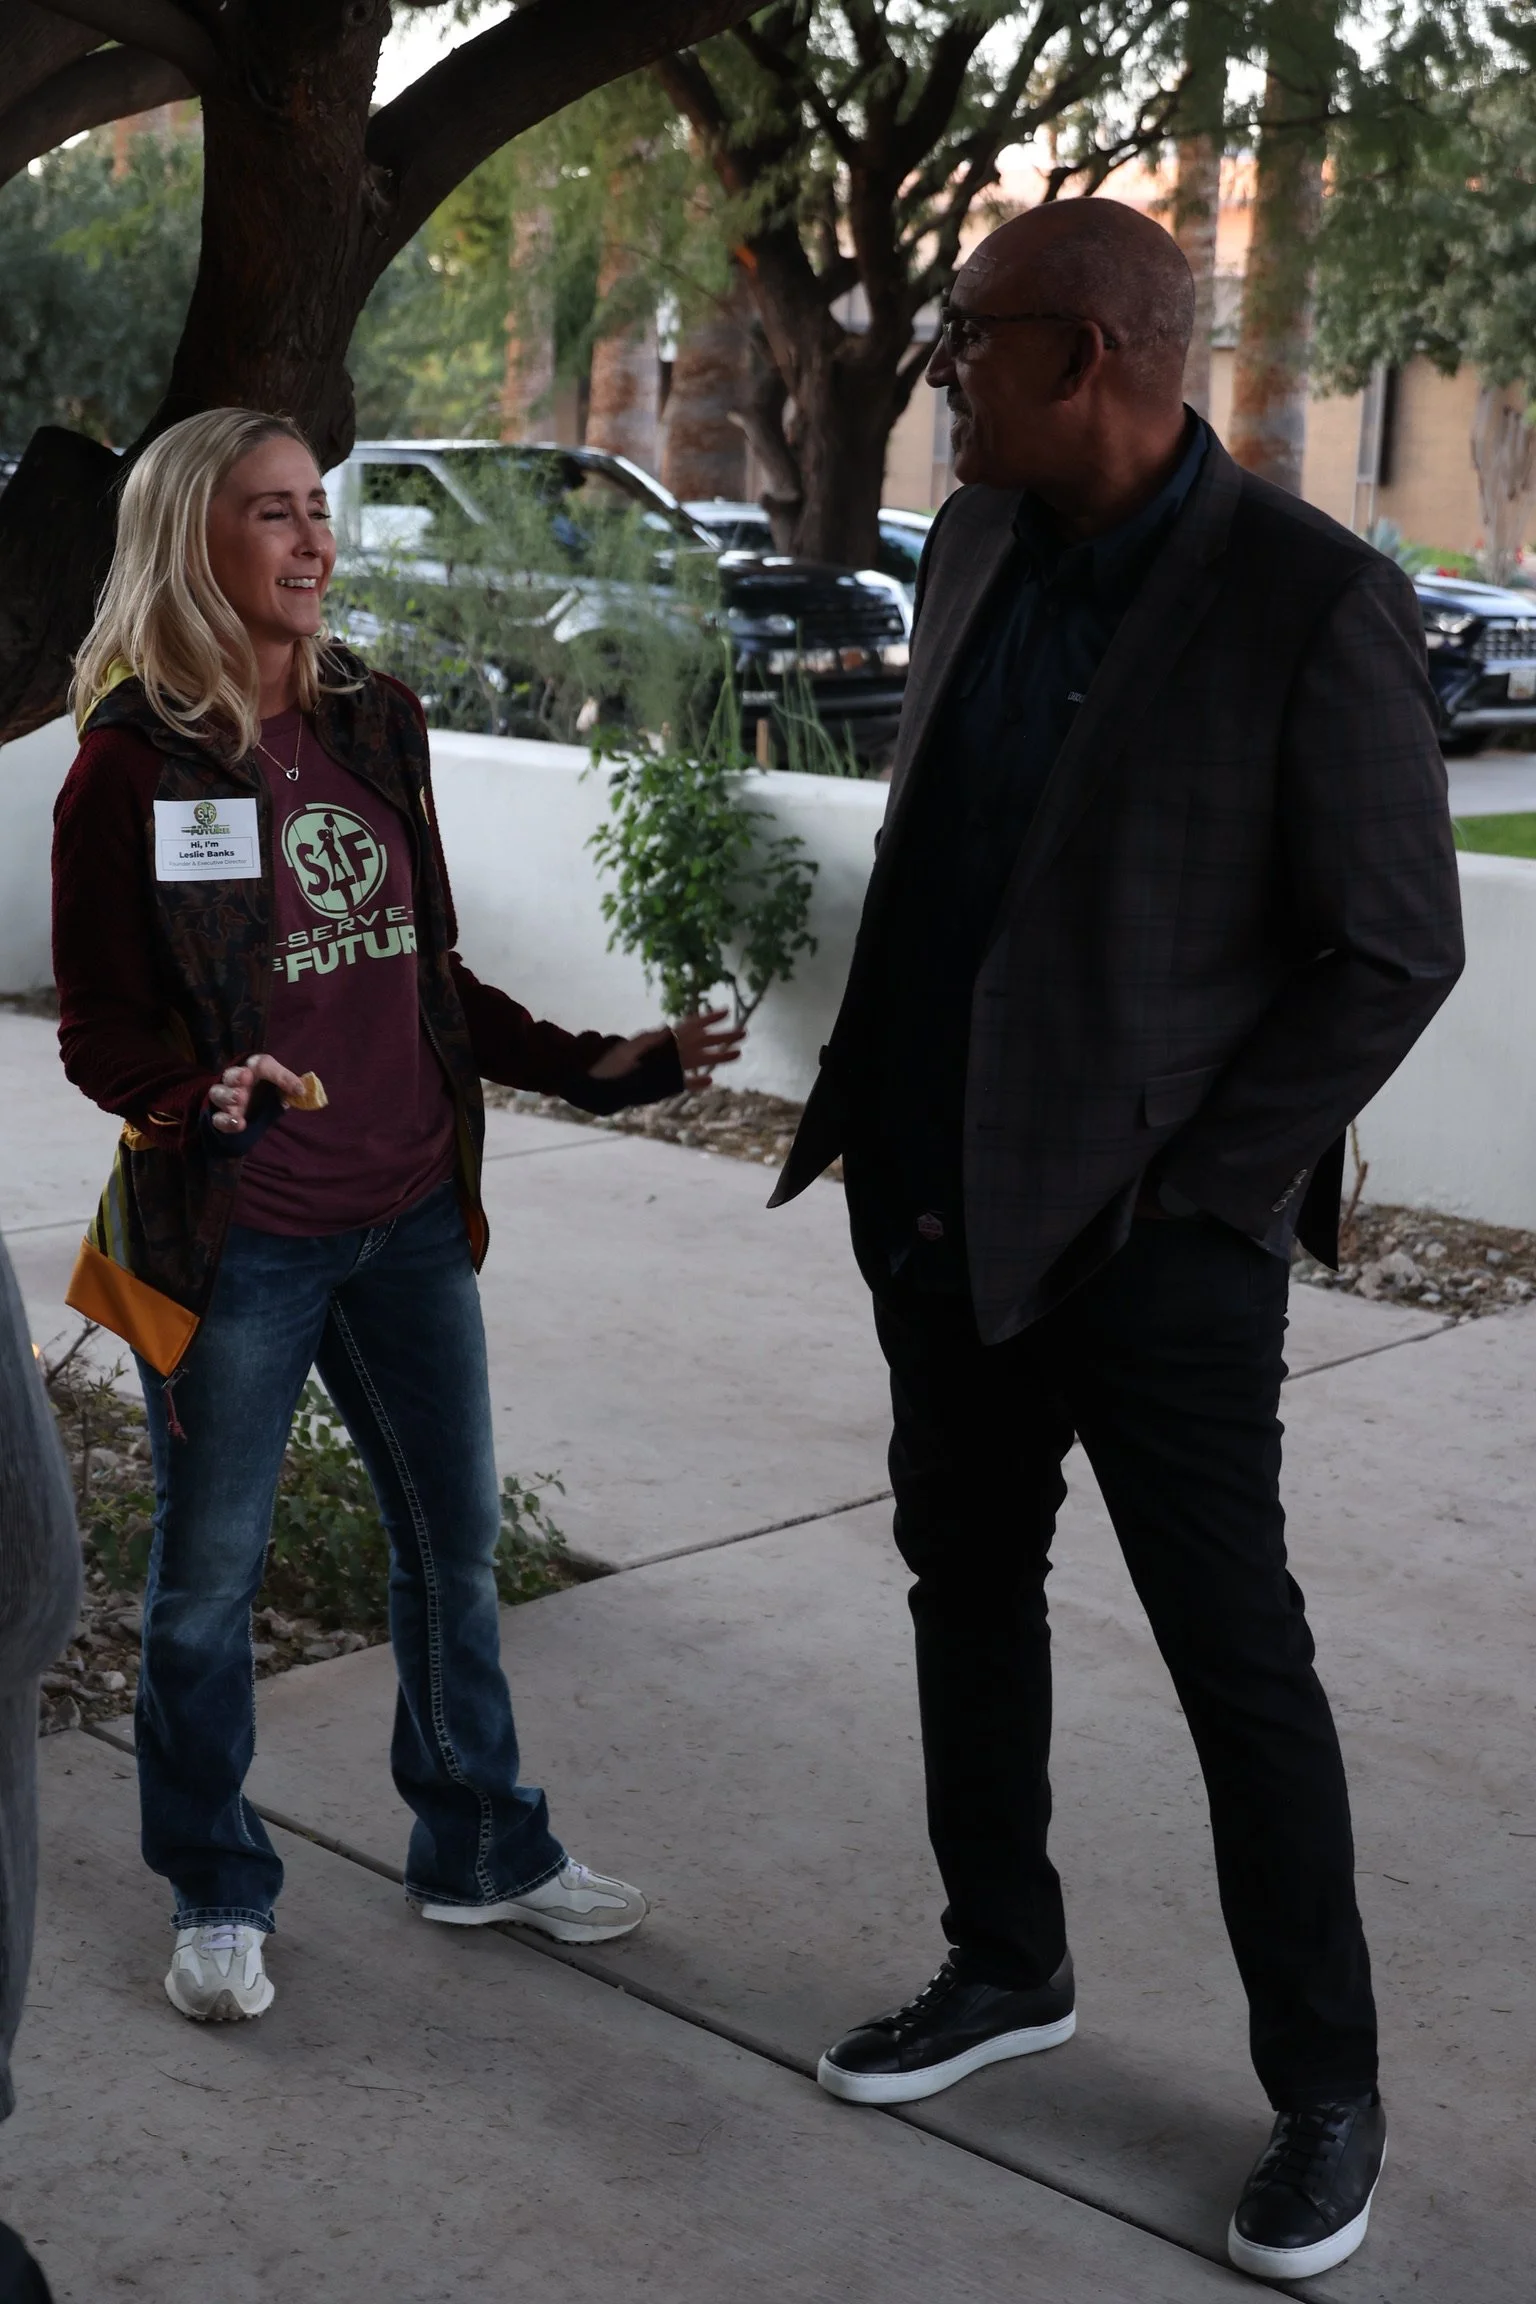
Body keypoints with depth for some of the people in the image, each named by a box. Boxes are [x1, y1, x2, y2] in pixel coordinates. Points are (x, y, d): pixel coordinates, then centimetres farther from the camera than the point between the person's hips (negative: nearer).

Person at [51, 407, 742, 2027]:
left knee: (455, 1531, 14)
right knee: (208, 1575, 7)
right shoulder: (133, 763, -9)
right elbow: (99, 1026, -9)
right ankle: (217, 1896, 26)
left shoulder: (374, 721, 7)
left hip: (408, 1219, 6)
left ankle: (479, 1849, 33)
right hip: (234, 1239, -5)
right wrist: (207, 1096, -28)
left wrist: (595, 1068, 7)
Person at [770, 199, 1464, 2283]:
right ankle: (1005, 1966, 36)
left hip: (1156, 1241, -7)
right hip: (945, 1206, 7)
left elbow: (1396, 951, -13)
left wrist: (1186, 1190, -14)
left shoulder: (1315, 602, -15)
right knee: (967, 1588, 17)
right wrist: (877, 1109, 9)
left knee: (1240, 1662, 4)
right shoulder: (976, 548, 6)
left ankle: (1326, 2089, 21)